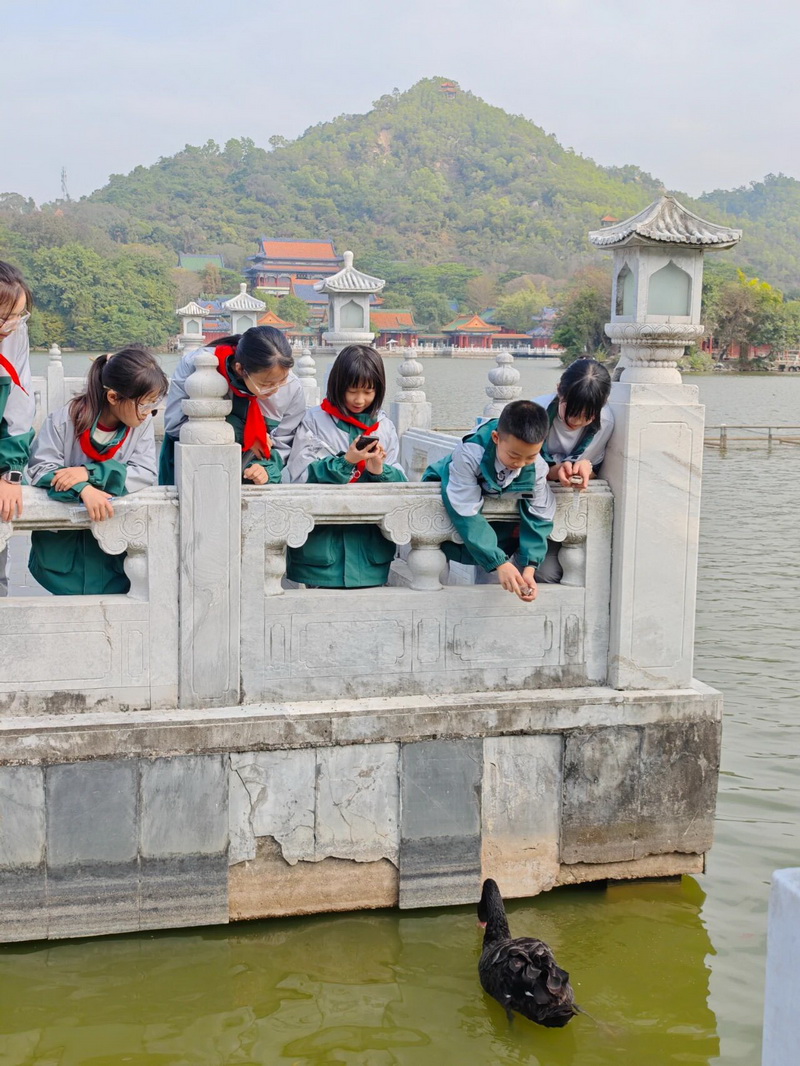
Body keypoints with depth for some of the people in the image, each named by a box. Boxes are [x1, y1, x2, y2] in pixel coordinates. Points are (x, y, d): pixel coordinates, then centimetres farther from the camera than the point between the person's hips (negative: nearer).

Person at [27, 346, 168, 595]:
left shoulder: (143, 424, -5)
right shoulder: (65, 420, -12)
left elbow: (146, 473, -12)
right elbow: (41, 469, -14)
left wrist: (90, 472, -23)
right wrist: (84, 489, -32)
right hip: (61, 541, -2)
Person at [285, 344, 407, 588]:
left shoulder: (383, 425, 10)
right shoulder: (315, 420, 0)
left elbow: (401, 482, 6)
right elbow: (299, 477, -9)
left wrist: (380, 471, -15)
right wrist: (346, 461, -18)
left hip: (370, 542, 3)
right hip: (322, 542, -3)